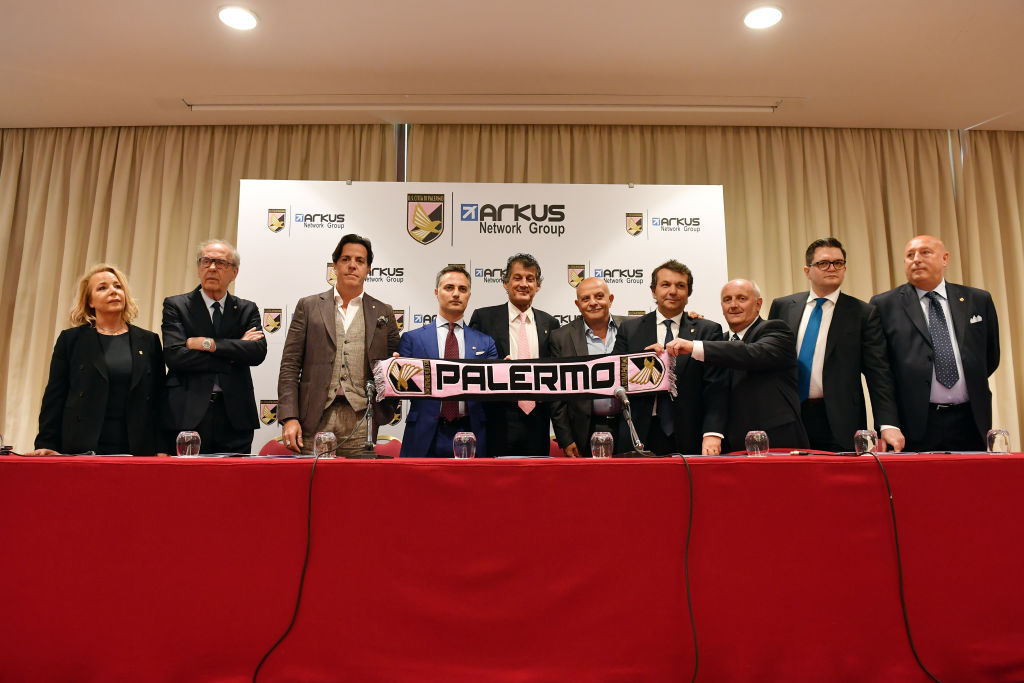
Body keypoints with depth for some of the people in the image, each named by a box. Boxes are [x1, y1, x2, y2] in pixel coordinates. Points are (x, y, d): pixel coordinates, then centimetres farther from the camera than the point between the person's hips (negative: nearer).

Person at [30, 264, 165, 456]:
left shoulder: (149, 341, 10)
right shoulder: (70, 339, 9)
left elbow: (160, 399, 8)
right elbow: (54, 397, 7)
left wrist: (162, 449, 1)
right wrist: (46, 445, -3)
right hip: (82, 448, 0)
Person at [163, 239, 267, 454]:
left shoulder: (247, 309, 12)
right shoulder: (176, 306, 6)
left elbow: (258, 351, -5)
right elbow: (175, 356, -9)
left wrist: (209, 344, -11)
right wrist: (233, 353, -7)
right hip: (188, 417, -2)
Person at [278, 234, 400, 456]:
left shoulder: (383, 312, 13)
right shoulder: (308, 306, 10)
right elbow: (290, 365, 5)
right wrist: (289, 418, -5)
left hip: (361, 421, 1)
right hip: (315, 420, 0)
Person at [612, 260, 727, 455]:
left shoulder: (708, 331, 5)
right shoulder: (629, 329, 9)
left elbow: (715, 387, -3)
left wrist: (712, 433, -16)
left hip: (688, 439, 0)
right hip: (641, 435, 1)